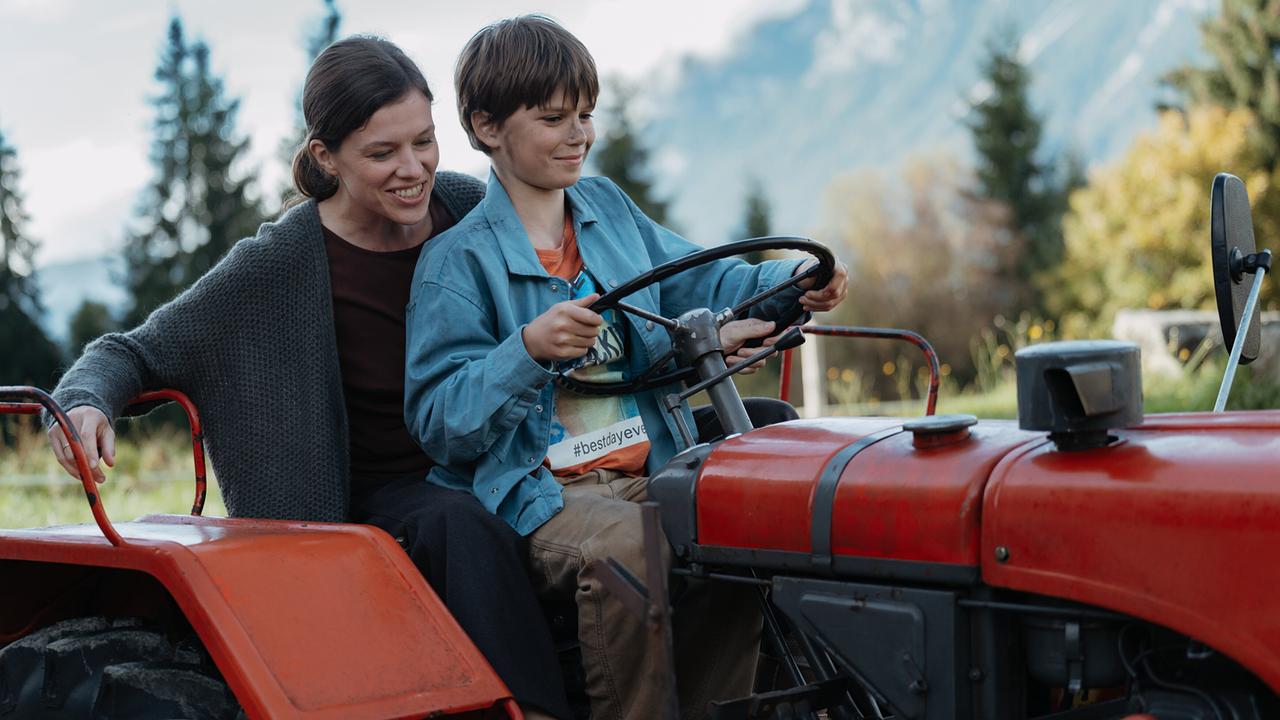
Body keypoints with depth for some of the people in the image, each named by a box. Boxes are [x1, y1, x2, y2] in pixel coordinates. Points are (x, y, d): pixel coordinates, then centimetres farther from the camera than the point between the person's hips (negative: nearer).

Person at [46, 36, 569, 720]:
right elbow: (134, 353, -8)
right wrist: (84, 403, -28)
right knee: (461, 524, -38)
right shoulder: (283, 262, -13)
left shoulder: (466, 205, -1)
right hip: (381, 496, -3)